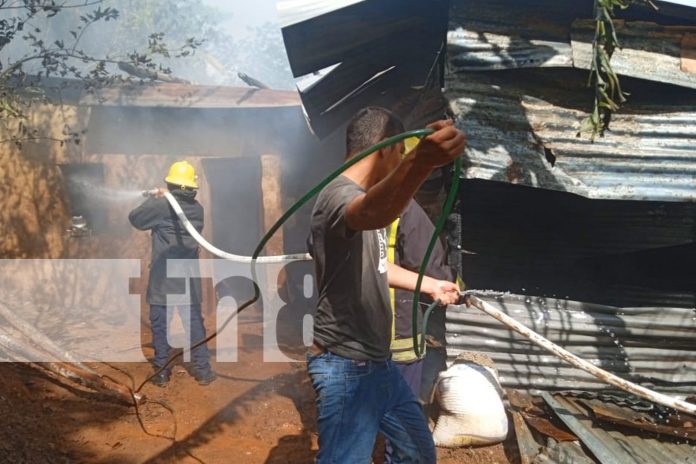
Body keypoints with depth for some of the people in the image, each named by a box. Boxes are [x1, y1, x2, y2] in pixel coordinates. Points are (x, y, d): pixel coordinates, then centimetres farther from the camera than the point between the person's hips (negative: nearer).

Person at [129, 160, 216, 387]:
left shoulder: (161, 206, -11)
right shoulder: (197, 208, 4)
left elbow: (135, 218, 0)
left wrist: (153, 199, 15)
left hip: (162, 277, -3)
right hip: (188, 277, 3)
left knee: (160, 325, 6)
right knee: (194, 323, 9)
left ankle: (162, 372, 11)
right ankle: (202, 370, 11)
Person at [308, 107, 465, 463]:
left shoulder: (360, 198, 13)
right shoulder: (338, 195, -20)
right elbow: (372, 213, -47)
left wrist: (432, 285, 38)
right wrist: (419, 162, -65)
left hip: (378, 364, 10)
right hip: (346, 368, -10)